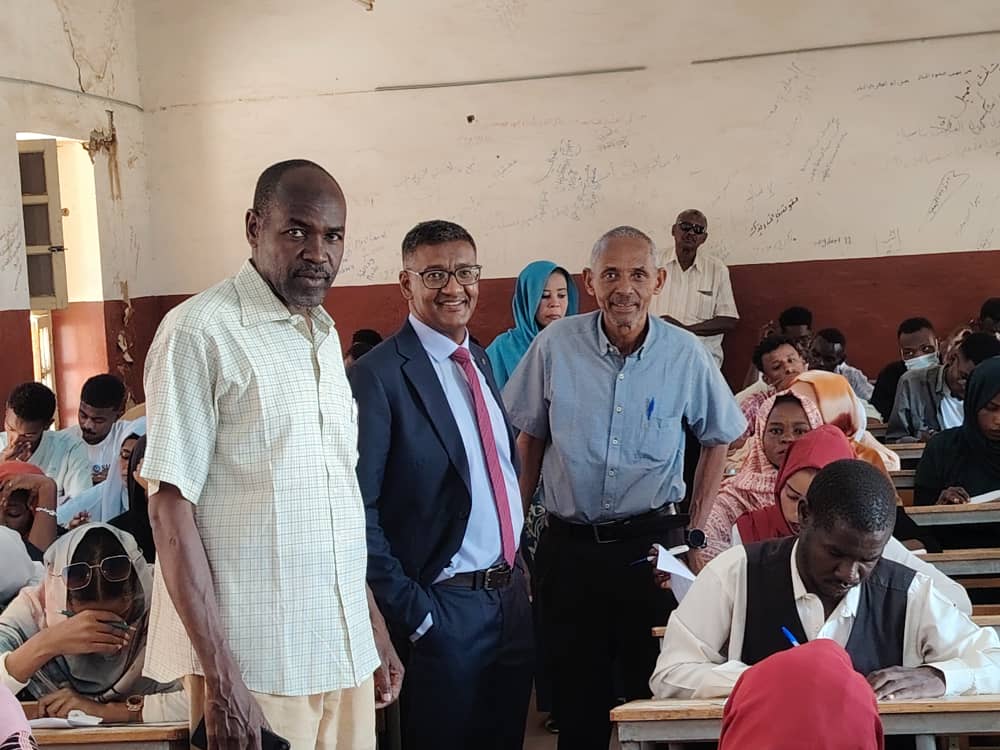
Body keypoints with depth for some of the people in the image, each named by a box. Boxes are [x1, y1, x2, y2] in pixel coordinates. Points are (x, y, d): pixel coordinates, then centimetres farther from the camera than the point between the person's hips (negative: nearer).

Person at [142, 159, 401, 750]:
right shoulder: (201, 332, -11)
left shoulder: (326, 337, 12)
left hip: (347, 652, 7)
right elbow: (171, 509, -13)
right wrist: (220, 678, -17)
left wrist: (378, 632, 15)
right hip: (254, 665, -6)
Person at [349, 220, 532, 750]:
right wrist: (410, 612, -18)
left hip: (511, 595, 7)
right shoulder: (380, 376, -16)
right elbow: (359, 511, -18)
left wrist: (518, 567, 10)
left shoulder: (481, 360, 9)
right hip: (444, 608, -7)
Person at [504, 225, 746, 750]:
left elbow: (717, 440, 9)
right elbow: (530, 438, 7)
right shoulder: (555, 346, -6)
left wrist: (695, 534, 5)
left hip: (651, 543, 0)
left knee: (656, 691, 9)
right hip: (568, 544, 1)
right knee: (577, 700, 11)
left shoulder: (686, 355, -6)